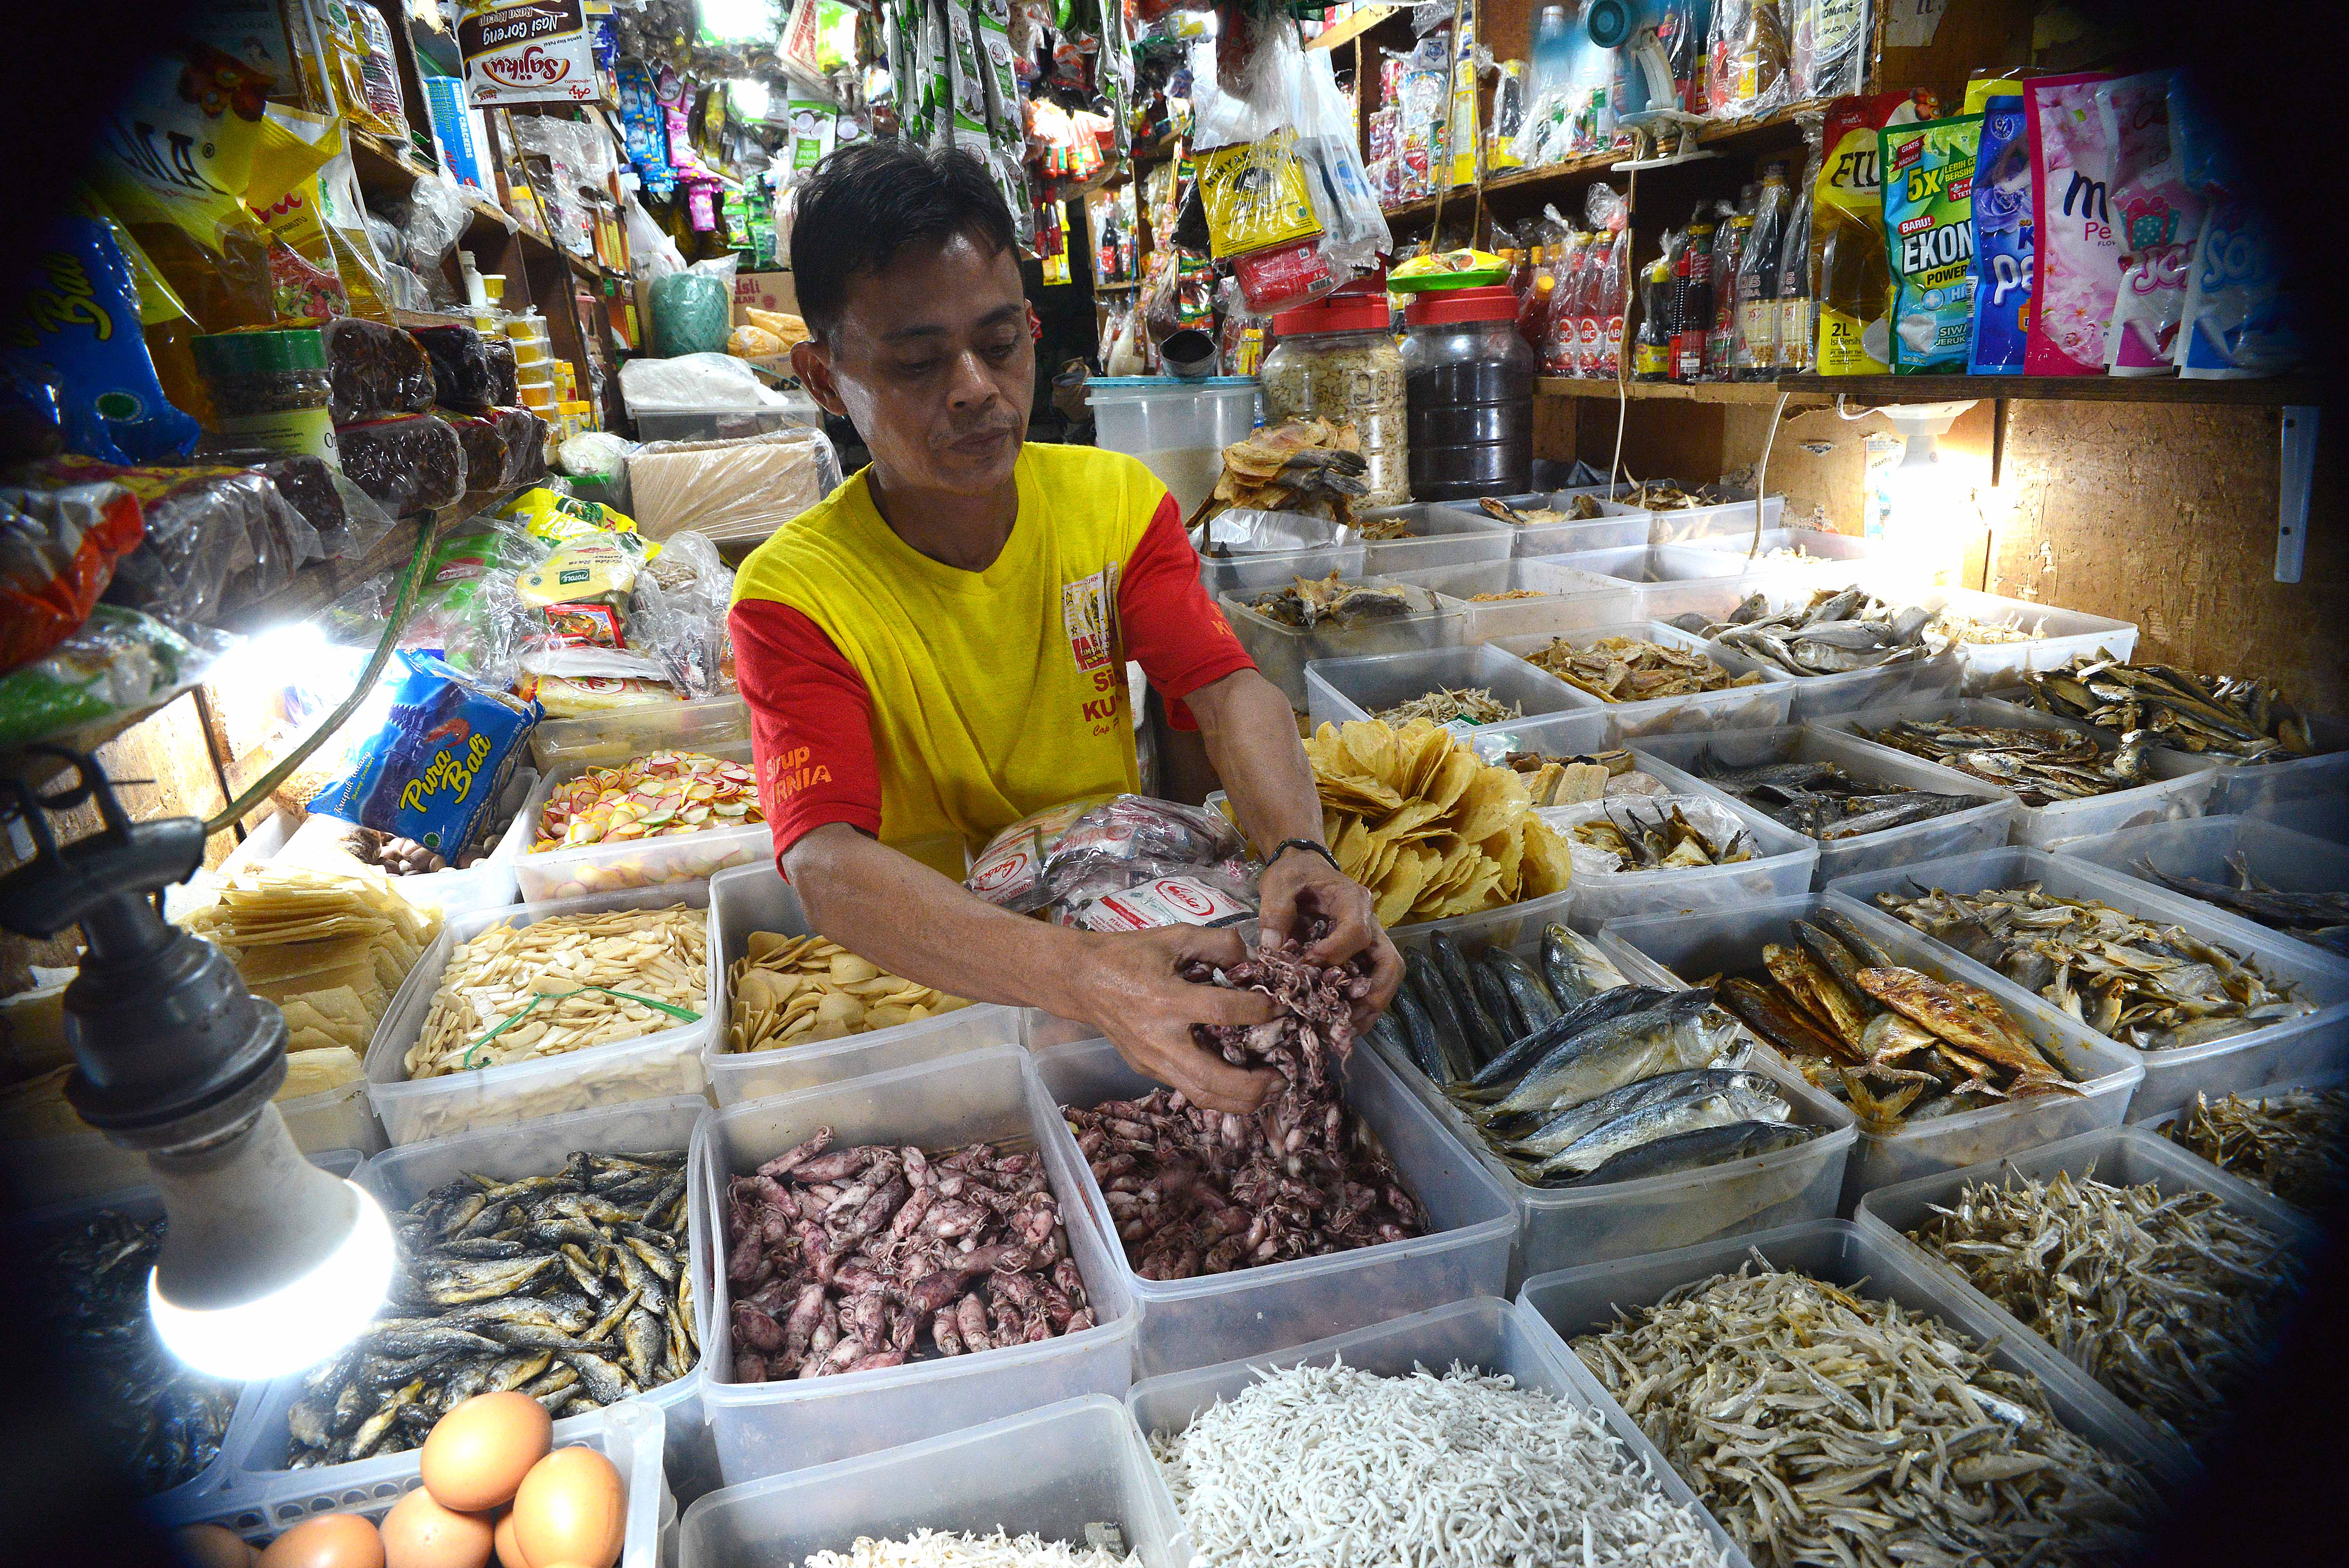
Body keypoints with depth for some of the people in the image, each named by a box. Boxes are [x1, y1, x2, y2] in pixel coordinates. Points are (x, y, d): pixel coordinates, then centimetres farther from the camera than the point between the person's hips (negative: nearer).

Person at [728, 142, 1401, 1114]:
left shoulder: (1119, 501, -1)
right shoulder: (794, 595, -15)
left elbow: (1229, 691, -13)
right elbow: (827, 865, -29)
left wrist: (1299, 850, -36)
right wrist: (1077, 978, -45)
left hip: (1130, 912, 4)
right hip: (922, 984, -3)